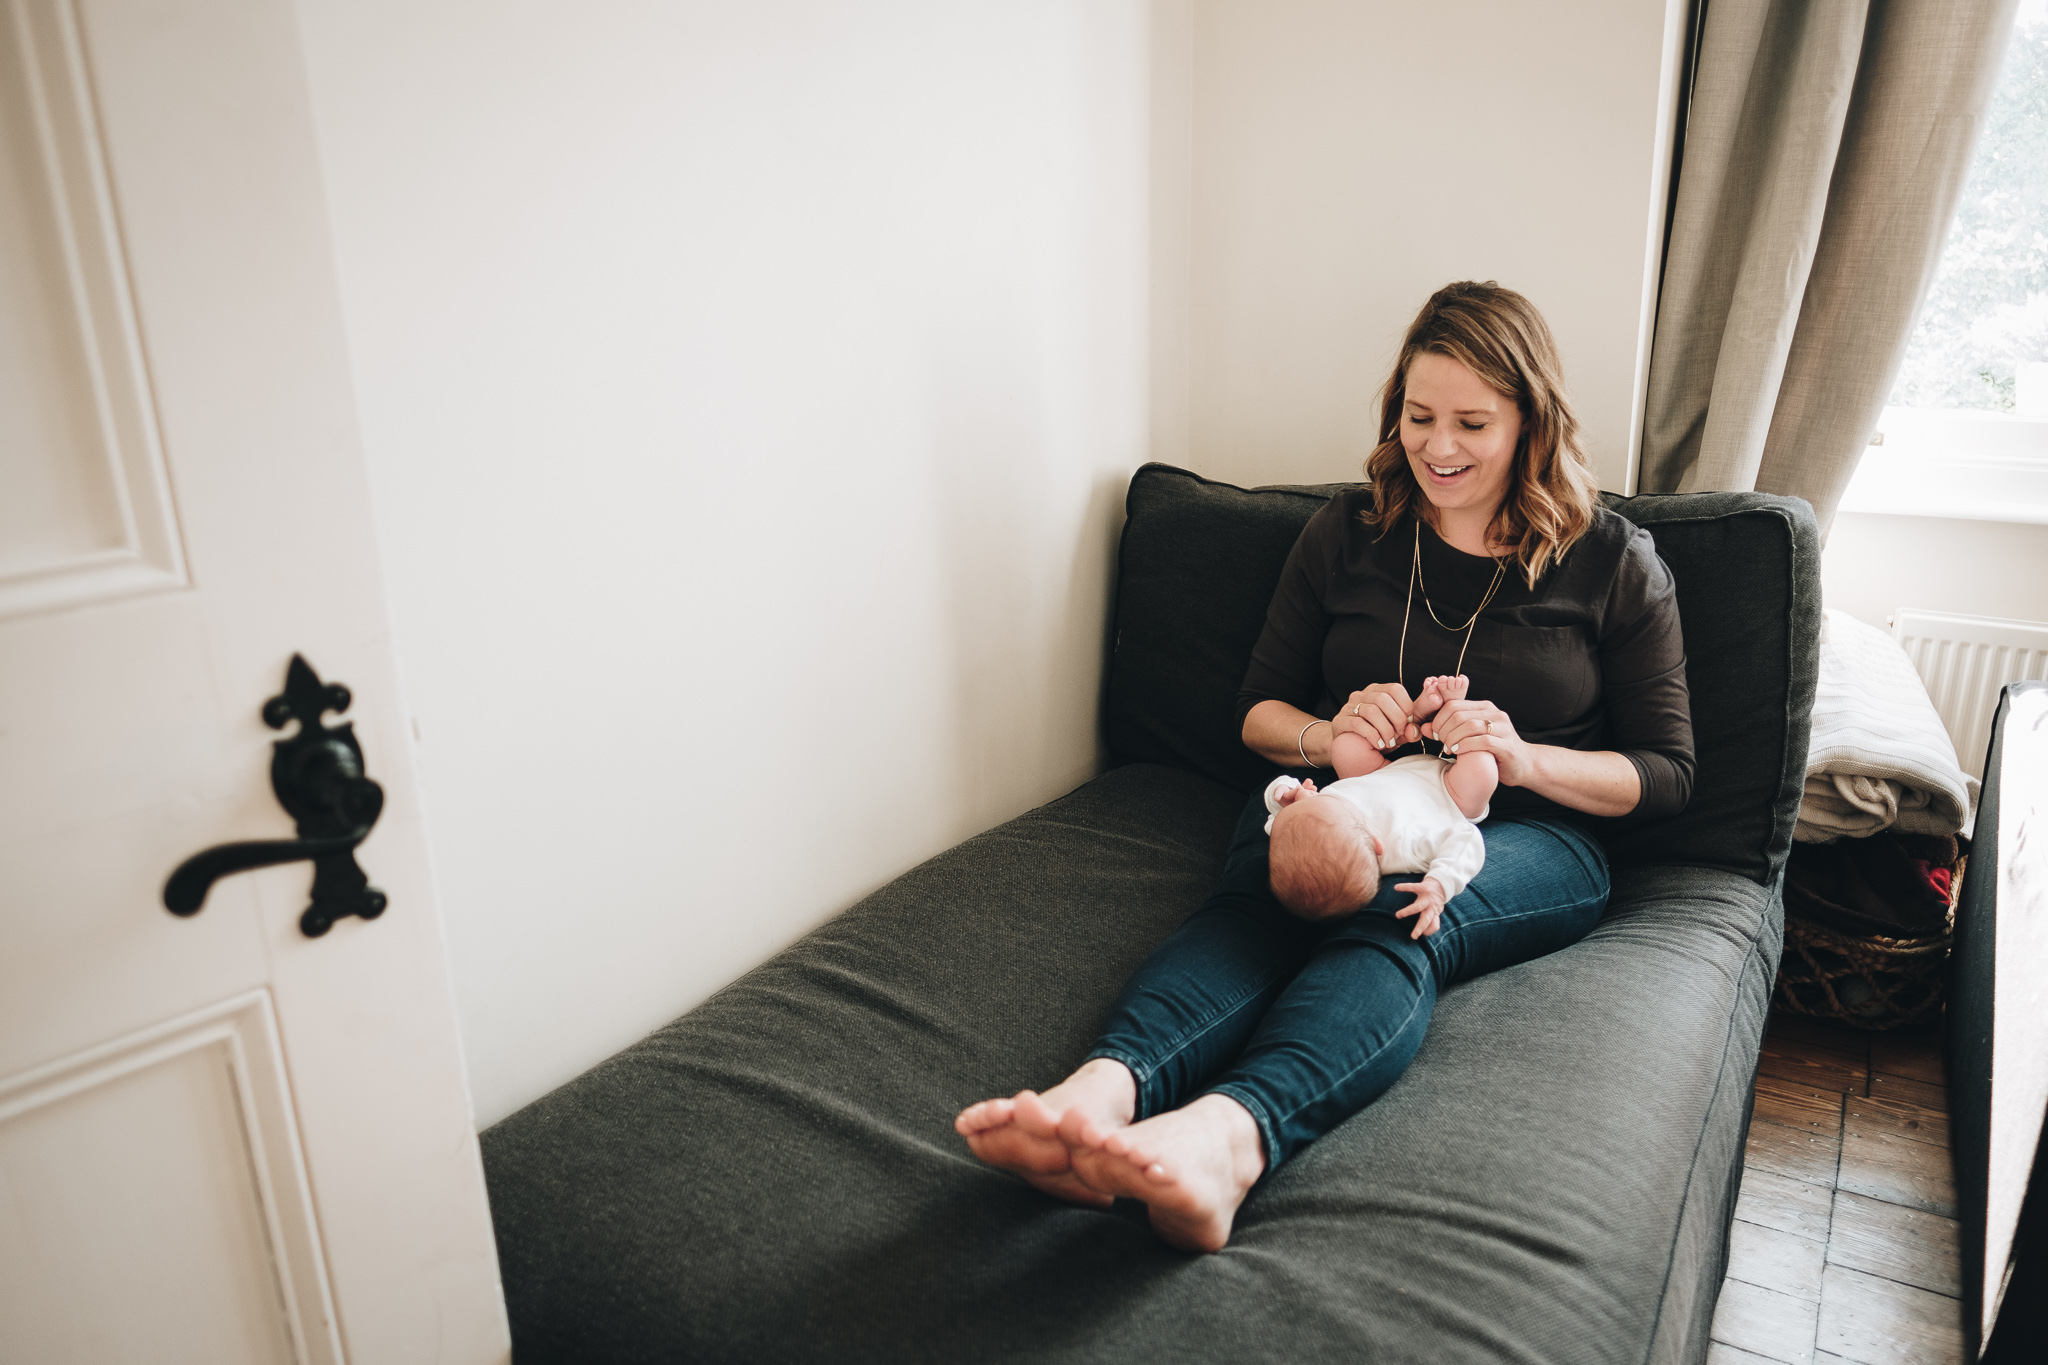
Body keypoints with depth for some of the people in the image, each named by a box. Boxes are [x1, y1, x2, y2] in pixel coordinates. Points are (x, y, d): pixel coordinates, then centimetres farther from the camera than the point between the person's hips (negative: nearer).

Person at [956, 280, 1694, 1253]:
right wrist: (1329, 733, -13)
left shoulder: (1617, 563, 7)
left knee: (1402, 916, -39)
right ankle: (1102, 1096, -63)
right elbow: (1257, 711, 11)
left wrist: (1523, 759, -15)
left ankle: (1228, 1133, -66)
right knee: (1254, 900, -35)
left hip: (1527, 834, -1)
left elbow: (1668, 773, 5)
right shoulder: (1346, 533, 11)